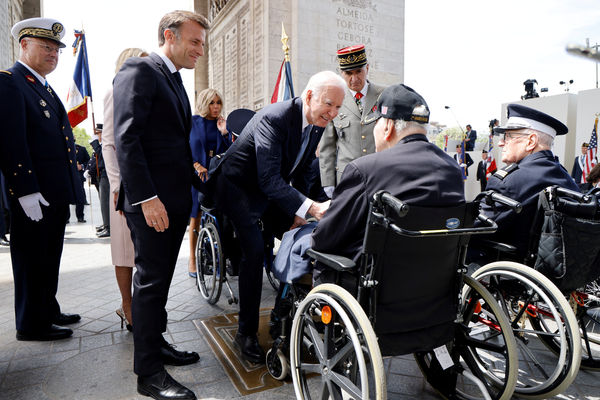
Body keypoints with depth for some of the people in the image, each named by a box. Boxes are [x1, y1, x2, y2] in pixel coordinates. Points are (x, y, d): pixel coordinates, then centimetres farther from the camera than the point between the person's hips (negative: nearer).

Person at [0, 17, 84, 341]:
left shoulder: (46, 89, 20)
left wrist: (70, 187, 17)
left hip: (55, 193, 9)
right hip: (32, 195, -9)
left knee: (49, 257, 17)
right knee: (32, 260, 2)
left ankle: (49, 311, 31)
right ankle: (31, 325, 15)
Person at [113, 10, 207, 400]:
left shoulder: (175, 81, 20)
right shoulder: (139, 71, -8)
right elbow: (126, 138, -18)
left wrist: (197, 181, 16)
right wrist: (146, 198, -23)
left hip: (175, 199, 9)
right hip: (151, 201, -9)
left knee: (161, 277, 16)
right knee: (151, 279, -2)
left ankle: (156, 342, 32)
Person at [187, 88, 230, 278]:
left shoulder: (222, 123, 12)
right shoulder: (192, 122, 3)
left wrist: (224, 133, -6)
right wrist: (197, 165, -13)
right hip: (198, 175, -2)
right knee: (196, 217, 0)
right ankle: (192, 259, 9)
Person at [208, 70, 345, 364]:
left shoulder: (317, 124, -5)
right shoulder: (273, 118, -31)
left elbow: (302, 170, 5)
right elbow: (269, 178, -40)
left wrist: (297, 213, -2)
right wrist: (310, 207, -51)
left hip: (272, 188, 8)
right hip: (238, 185, -7)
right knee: (254, 251, -21)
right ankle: (246, 333, -6)